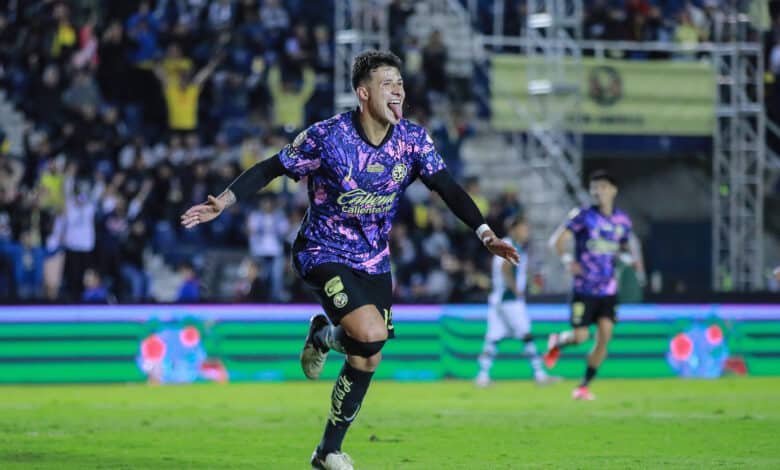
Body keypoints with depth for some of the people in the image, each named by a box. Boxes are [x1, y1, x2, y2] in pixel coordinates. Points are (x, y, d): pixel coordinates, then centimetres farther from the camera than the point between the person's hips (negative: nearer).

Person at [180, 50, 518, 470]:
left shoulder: (412, 139, -7)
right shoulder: (328, 137, -18)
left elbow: (447, 187, -6)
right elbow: (270, 169, -10)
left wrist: (485, 233, -18)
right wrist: (223, 202, -19)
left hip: (373, 261, 5)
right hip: (323, 256, -5)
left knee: (368, 359, 4)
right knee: (371, 334, -27)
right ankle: (326, 336, 10)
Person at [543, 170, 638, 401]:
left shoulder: (622, 221, 7)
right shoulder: (584, 216, -8)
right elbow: (557, 240, -13)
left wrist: (630, 257, 1)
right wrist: (567, 260, -26)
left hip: (608, 290, 4)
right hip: (584, 288, -4)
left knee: (604, 336, -7)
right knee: (580, 336, -7)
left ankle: (584, 386, 4)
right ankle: (556, 342, 31)